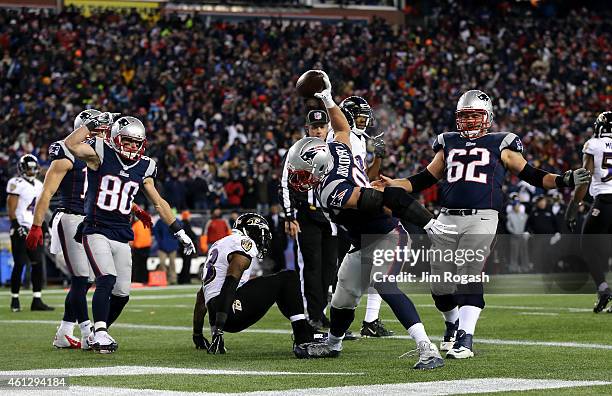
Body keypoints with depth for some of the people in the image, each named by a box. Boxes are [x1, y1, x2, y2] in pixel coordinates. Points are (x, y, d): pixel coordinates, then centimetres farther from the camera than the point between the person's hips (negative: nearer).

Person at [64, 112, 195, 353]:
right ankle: (100, 334, -23)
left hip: (122, 236, 6)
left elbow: (158, 203, 19)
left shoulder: (143, 168, 10)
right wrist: (93, 123, -19)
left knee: (122, 293, 4)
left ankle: (99, 333, 24)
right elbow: (71, 145, -22)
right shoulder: (100, 154, -5)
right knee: (107, 279, -24)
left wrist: (179, 232, 19)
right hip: (96, 231, -5)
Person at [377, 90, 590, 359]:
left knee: (469, 278, -17)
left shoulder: (500, 145, 9)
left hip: (481, 218, -4)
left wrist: (562, 181, -6)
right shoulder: (448, 144, 19)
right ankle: (453, 324, 31)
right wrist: (390, 183, 14)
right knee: (440, 284, 3)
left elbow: (530, 174, 8)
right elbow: (425, 180, 23)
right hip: (448, 218, 4)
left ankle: (464, 339, -19)